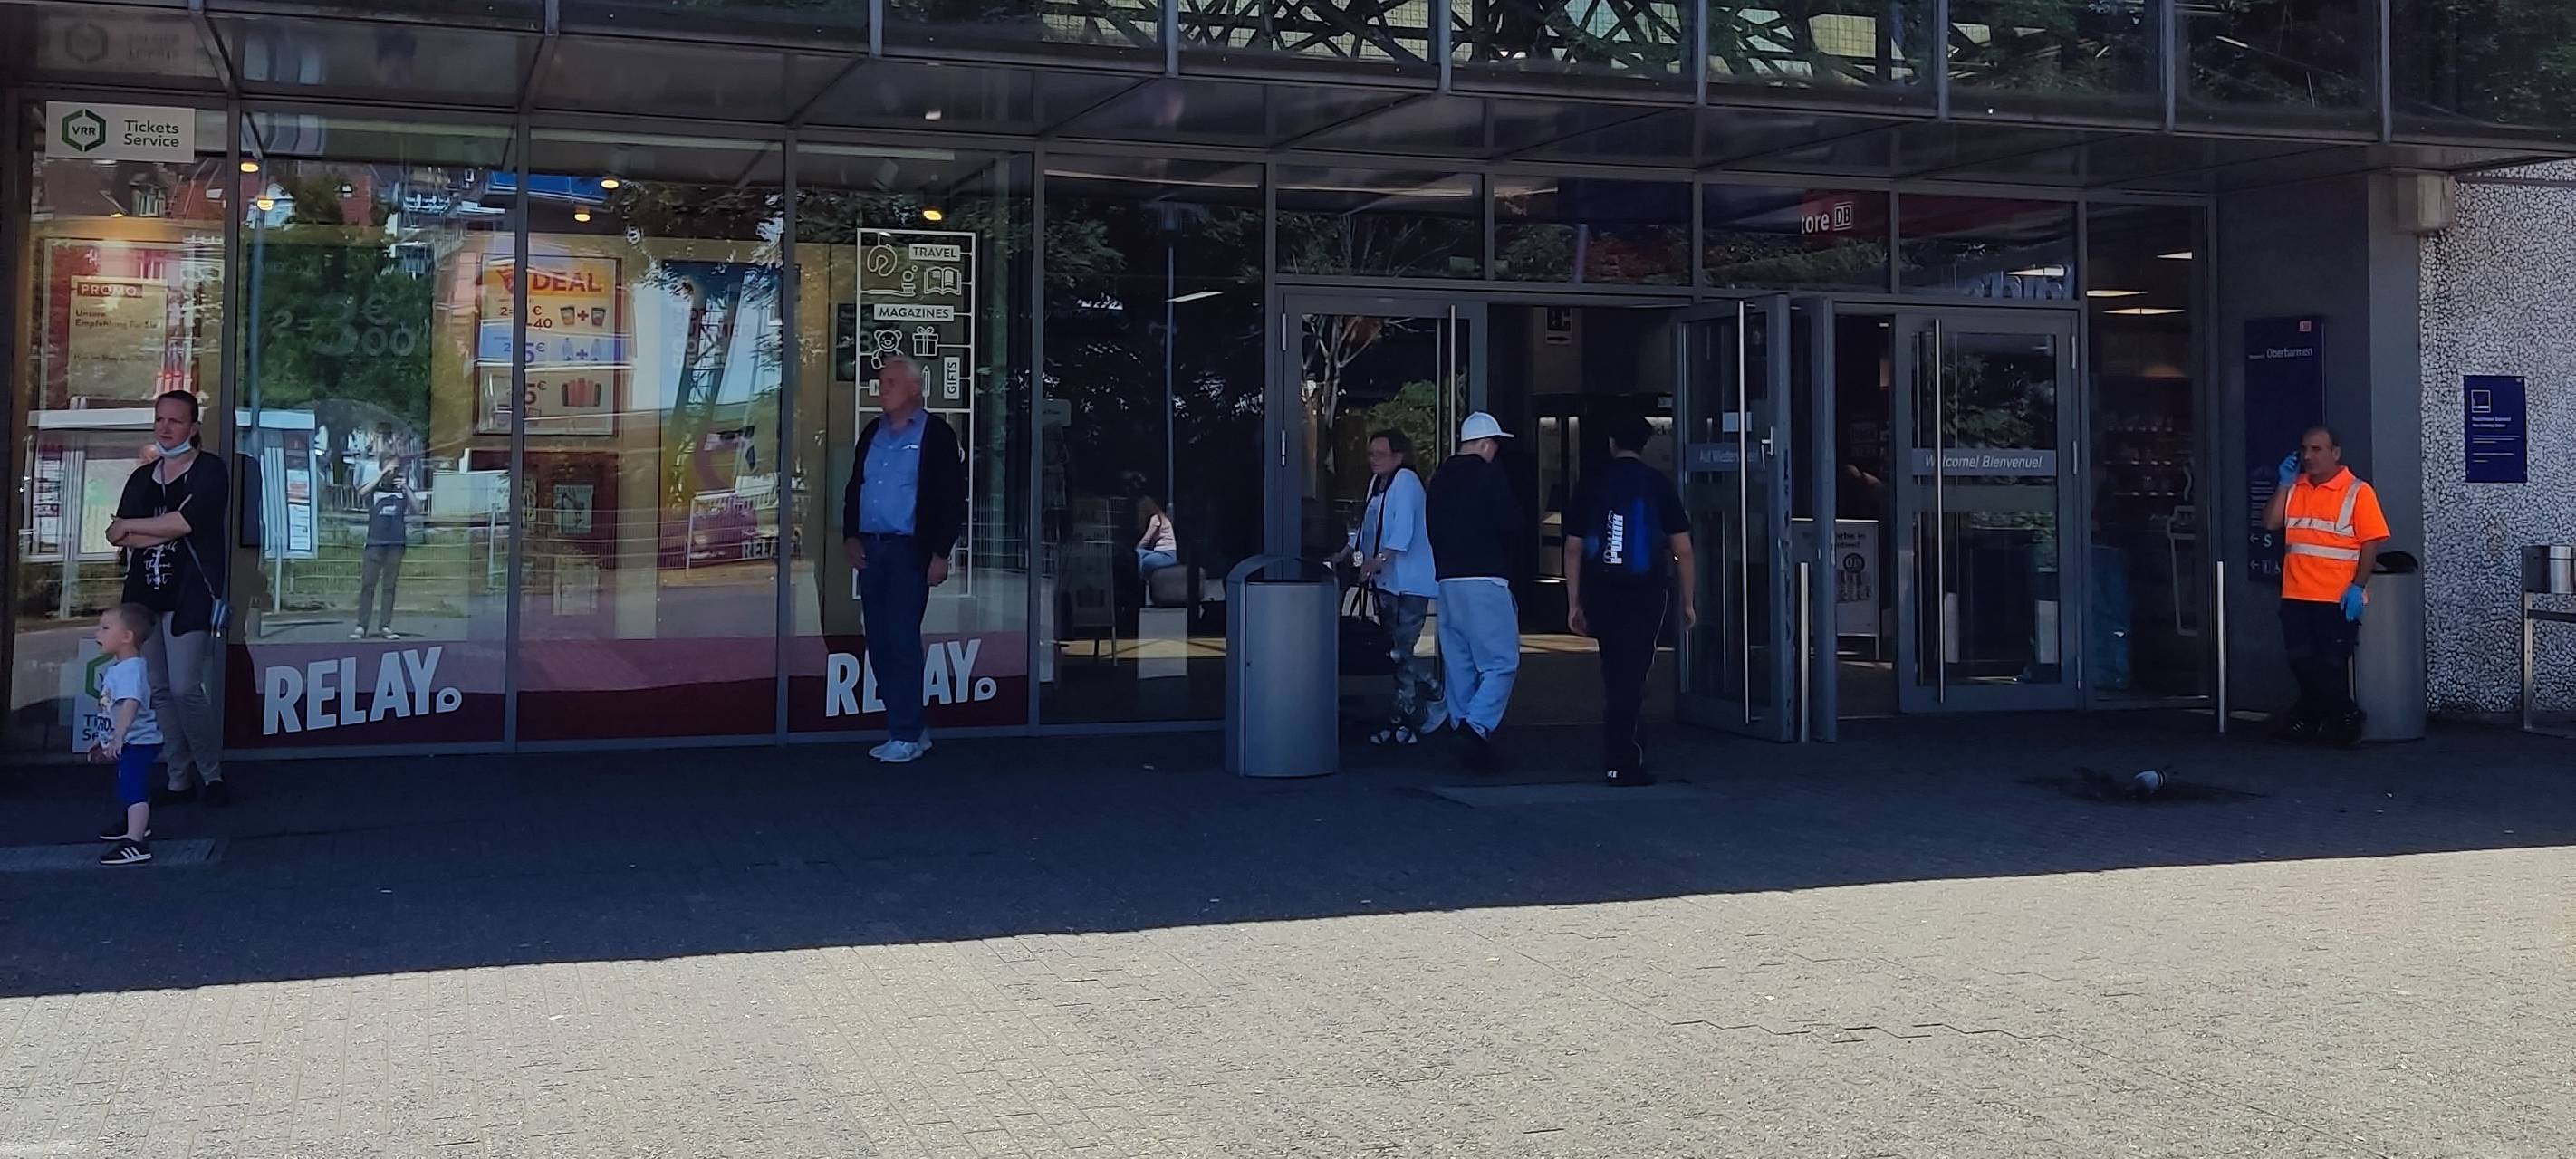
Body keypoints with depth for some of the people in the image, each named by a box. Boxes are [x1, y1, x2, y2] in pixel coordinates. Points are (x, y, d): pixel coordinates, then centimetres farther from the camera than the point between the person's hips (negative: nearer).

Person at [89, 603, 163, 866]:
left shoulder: (131, 669, -23)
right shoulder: (116, 667, 12)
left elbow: (130, 705, -38)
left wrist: (118, 737, -48)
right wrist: (104, 741, 31)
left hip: (136, 741, -12)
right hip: (126, 743, 12)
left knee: (134, 790, -20)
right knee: (128, 787, 30)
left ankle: (136, 842, -29)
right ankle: (136, 824, 51)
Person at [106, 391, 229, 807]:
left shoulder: (209, 471, -1)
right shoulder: (142, 477, 16)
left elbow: (186, 522, -16)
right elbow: (119, 536, 5)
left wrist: (130, 527, -4)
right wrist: (168, 530, -11)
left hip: (190, 597, -6)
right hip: (145, 596, 6)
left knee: (186, 689, -13)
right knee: (158, 691, 5)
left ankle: (212, 774, 1)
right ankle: (178, 779, 11)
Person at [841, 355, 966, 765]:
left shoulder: (936, 434, -4)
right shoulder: (872, 433, 16)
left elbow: (952, 497, -7)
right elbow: (853, 488, 21)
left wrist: (940, 554, -11)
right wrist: (850, 536, 8)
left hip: (909, 551, -7)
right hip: (870, 551, 7)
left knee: (902, 642, -8)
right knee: (879, 644, 7)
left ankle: (905, 735, -2)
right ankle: (911, 729, 16)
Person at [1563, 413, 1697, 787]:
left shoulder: (1591, 485, 6)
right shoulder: (1658, 484, 2)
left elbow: (1573, 549, 5)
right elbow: (1682, 549, 0)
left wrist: (1575, 603, 10)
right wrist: (1687, 602, 8)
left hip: (1600, 592, 3)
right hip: (1646, 593, -2)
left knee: (1614, 675, 16)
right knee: (1631, 677, -3)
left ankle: (1621, 754, 23)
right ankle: (1620, 763, -7)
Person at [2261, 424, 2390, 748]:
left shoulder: (2357, 491, -5)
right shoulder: (2295, 488, 11)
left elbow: (2371, 542, -9)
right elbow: (2271, 523, 5)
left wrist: (2358, 587, -16)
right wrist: (2285, 484, -2)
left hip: (2338, 598, -5)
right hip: (2296, 595, 5)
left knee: (2332, 665, 1)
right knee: (2302, 661, 9)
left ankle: (2342, 720, 17)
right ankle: (2312, 718, 25)